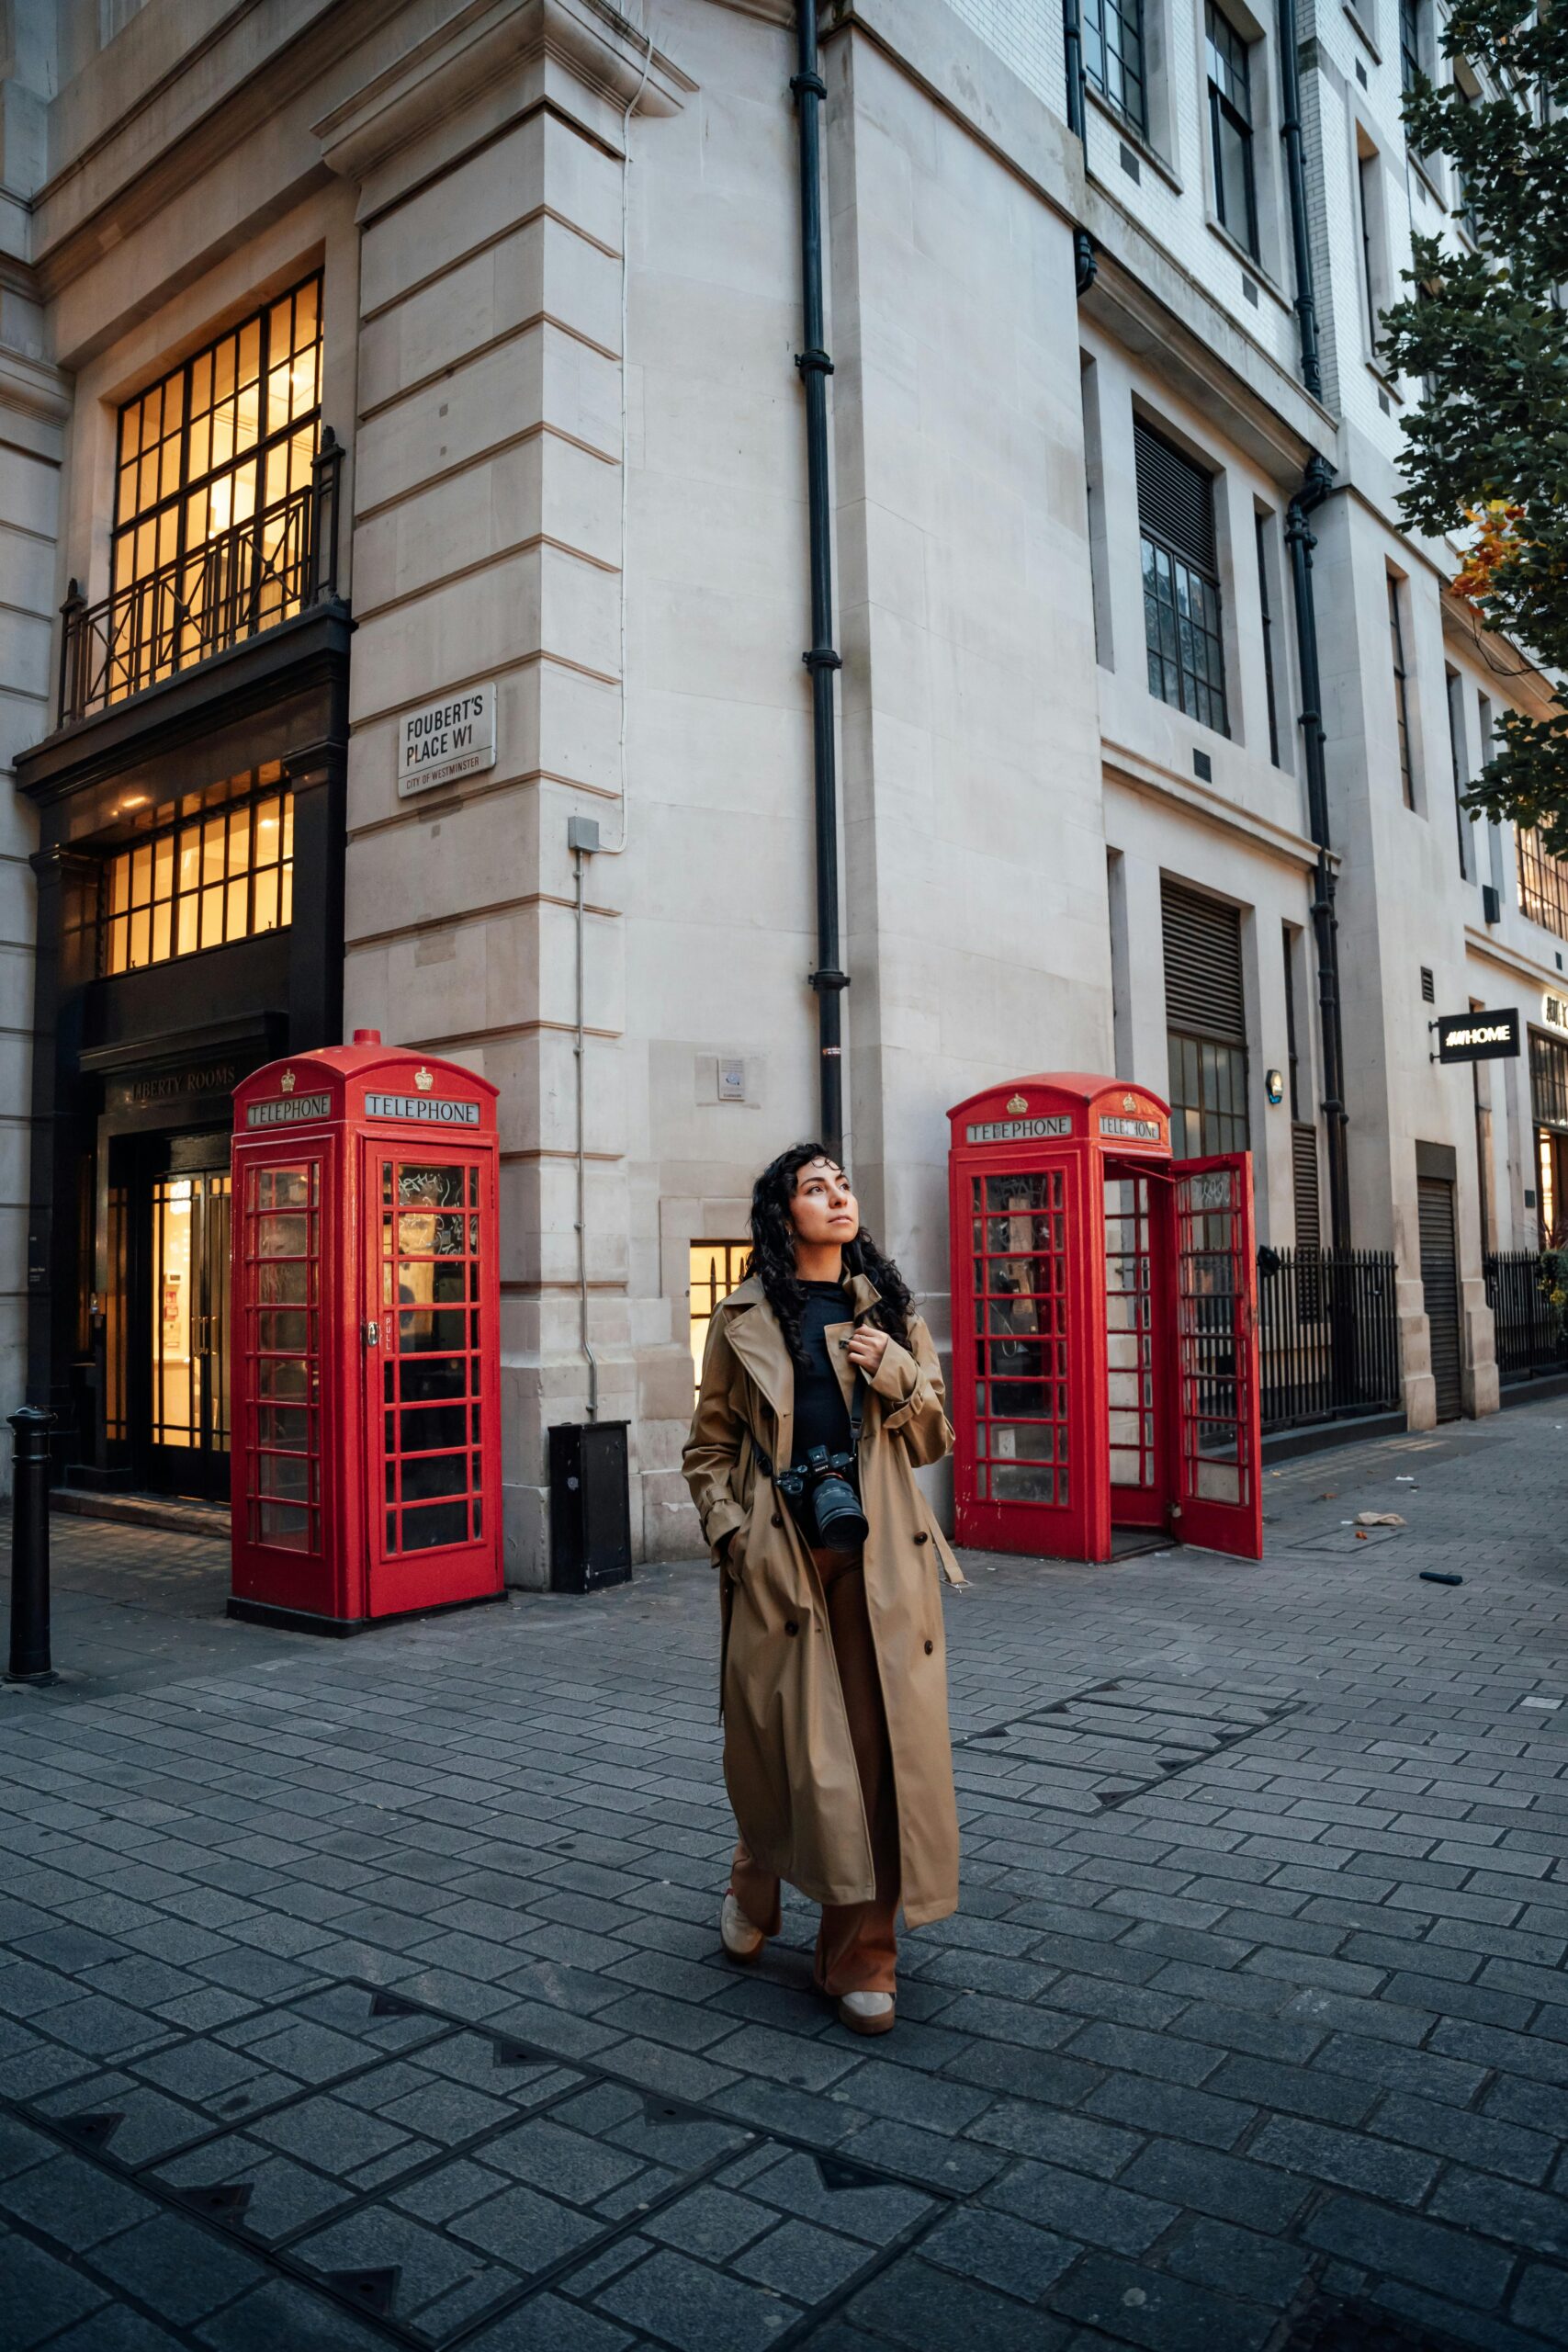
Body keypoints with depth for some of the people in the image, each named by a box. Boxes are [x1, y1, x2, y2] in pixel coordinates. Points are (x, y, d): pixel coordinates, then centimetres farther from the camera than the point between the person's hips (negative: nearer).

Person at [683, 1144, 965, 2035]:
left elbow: (935, 1440, 11)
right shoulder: (744, 1319, 4)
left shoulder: (891, 1310, 9)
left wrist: (898, 1372, -7)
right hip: (780, 1560, -1)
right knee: (786, 1741, 5)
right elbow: (709, 1448, 9)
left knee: (882, 1742, 0)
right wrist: (730, 1533, -5)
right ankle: (755, 1890, 37)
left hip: (880, 1558, 2)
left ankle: (862, 1956, 15)